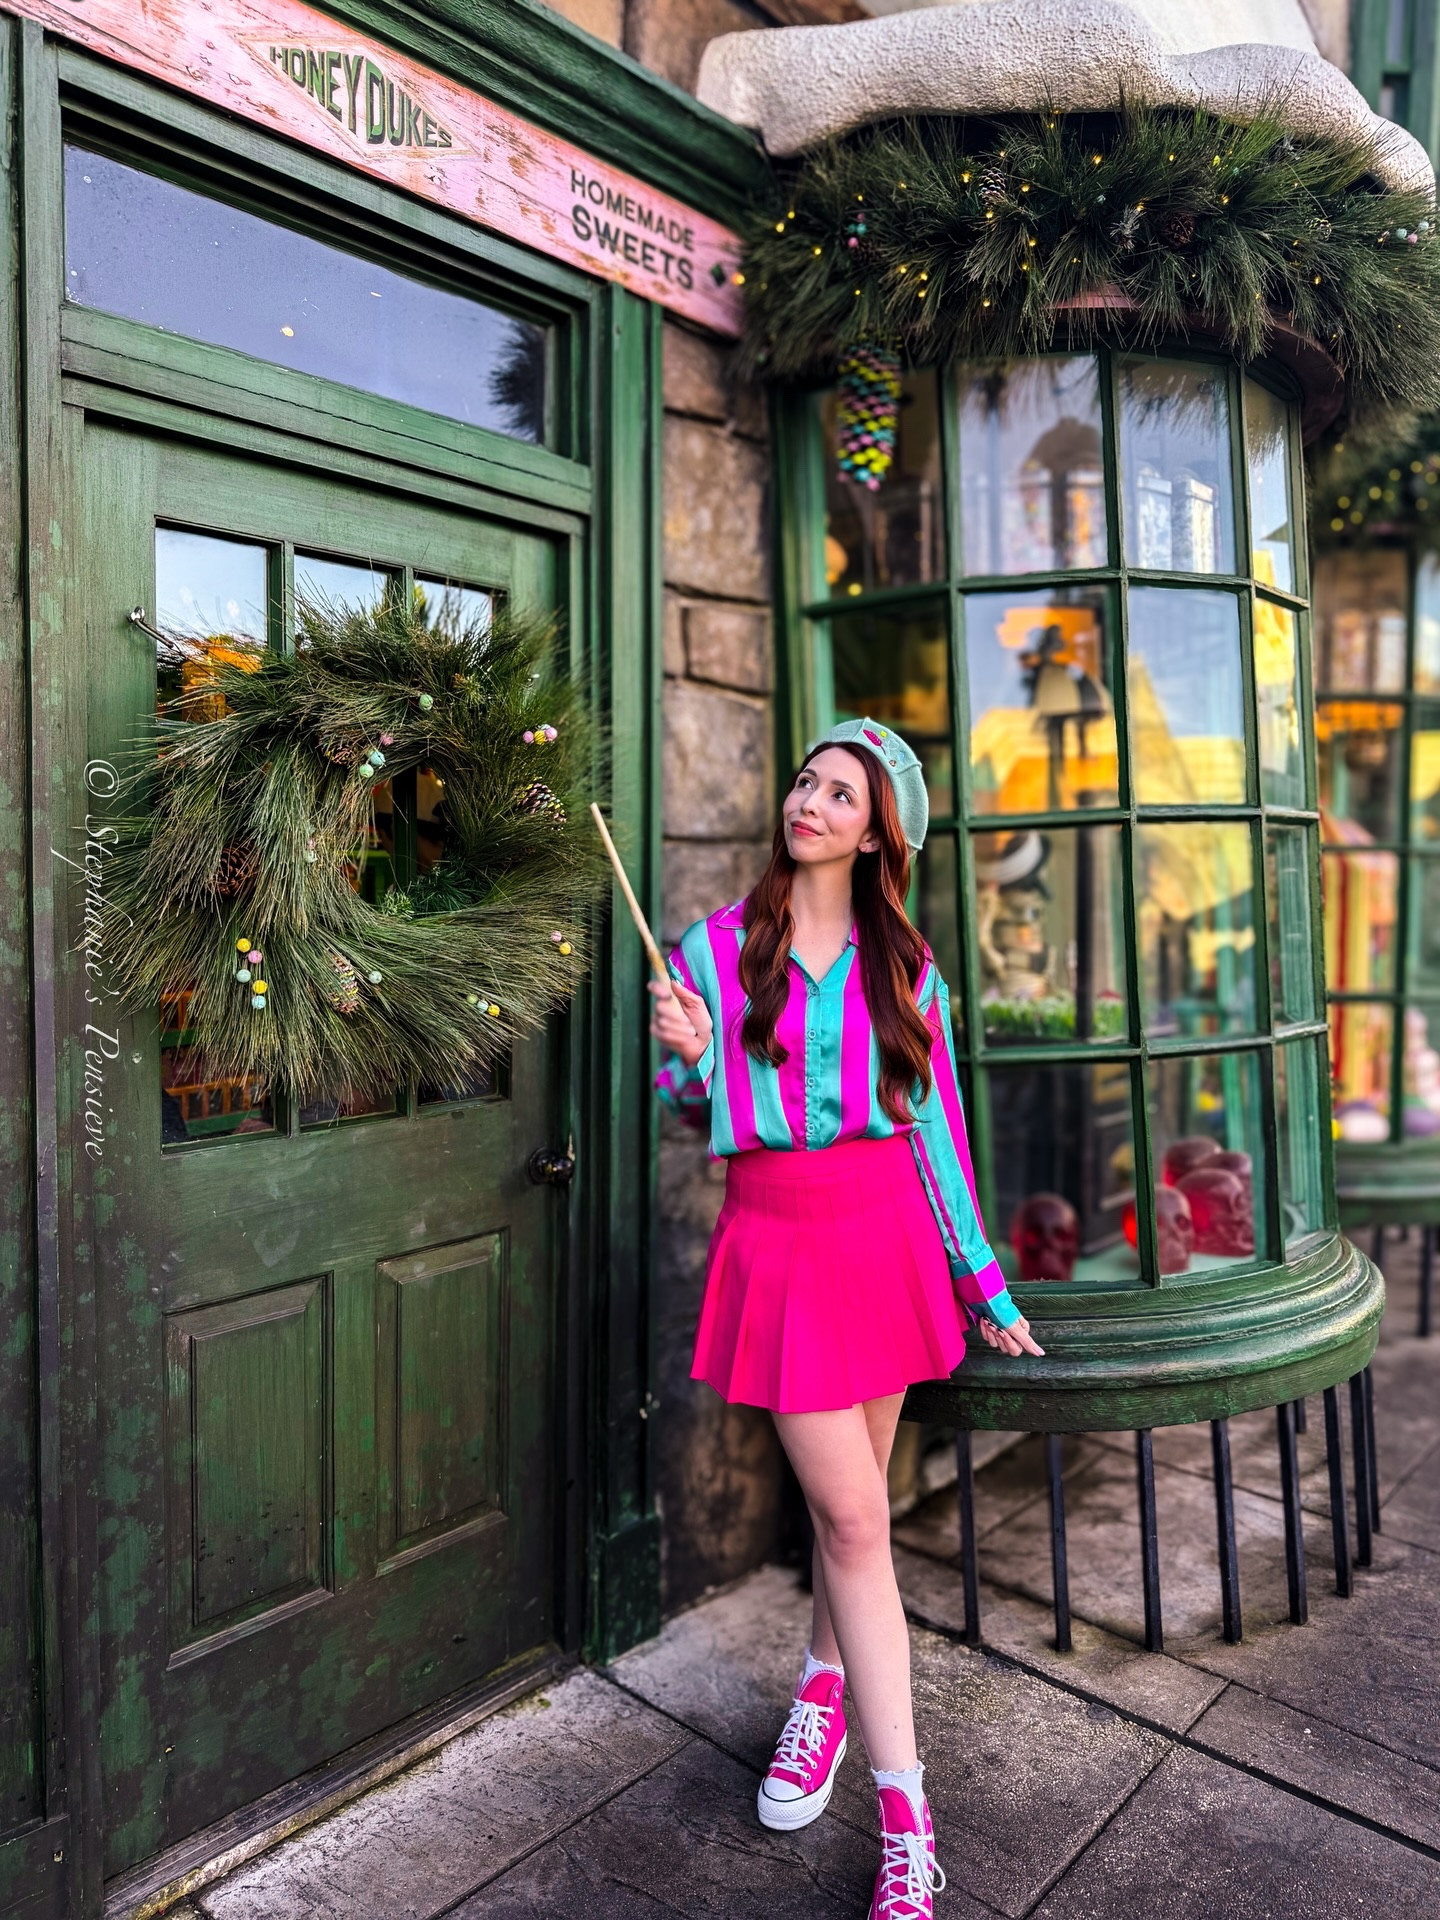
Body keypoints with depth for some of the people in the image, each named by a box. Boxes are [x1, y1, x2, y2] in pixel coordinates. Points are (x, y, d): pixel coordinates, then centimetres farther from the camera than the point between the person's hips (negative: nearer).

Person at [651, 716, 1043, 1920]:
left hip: (885, 1234, 2)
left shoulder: (904, 965, 5)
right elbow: (685, 1106, 9)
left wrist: (982, 1280, 8)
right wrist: (689, 1053, -14)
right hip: (776, 1237, -2)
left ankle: (825, 1691, 42)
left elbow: (935, 1124, 7)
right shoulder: (716, 946, 1)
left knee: (853, 1500, 14)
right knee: (853, 1517, -2)